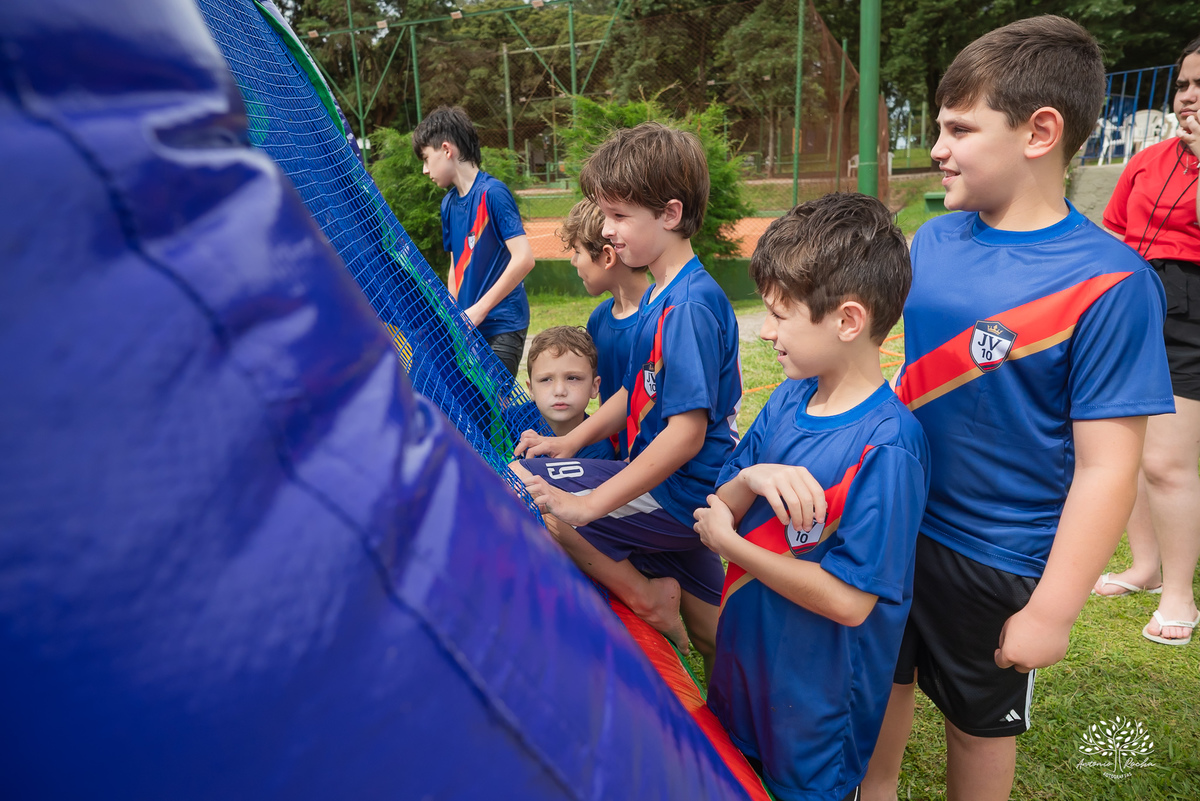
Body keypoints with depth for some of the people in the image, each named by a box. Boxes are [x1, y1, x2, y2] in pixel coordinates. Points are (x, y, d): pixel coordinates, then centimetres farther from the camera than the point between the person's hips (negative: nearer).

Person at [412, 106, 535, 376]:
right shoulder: (449, 203, 9)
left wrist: (478, 310, -16)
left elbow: (524, 259, -20)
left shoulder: (493, 193, -13)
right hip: (468, 327, 7)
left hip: (502, 326, -7)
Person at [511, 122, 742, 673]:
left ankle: (644, 593, -1)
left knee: (520, 487, -13)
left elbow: (687, 433, -28)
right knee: (712, 635, 23)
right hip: (683, 496, 9)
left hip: (678, 496, -9)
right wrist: (571, 441, 6)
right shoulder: (660, 295, 8)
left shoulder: (690, 305, -23)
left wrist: (587, 504, -28)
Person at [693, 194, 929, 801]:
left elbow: (849, 601, -27)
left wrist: (731, 544, -18)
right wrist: (751, 478, -21)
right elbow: (719, 510, 1)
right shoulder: (787, 399, -3)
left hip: (817, 705, -6)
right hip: (744, 667, 7)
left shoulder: (885, 445, -26)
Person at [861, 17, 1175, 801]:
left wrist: (1053, 611, -17)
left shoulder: (1109, 283, -20)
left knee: (980, 721, 18)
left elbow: (1106, 467, -19)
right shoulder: (933, 241, -3)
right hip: (890, 524, 5)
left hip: (994, 559, -5)